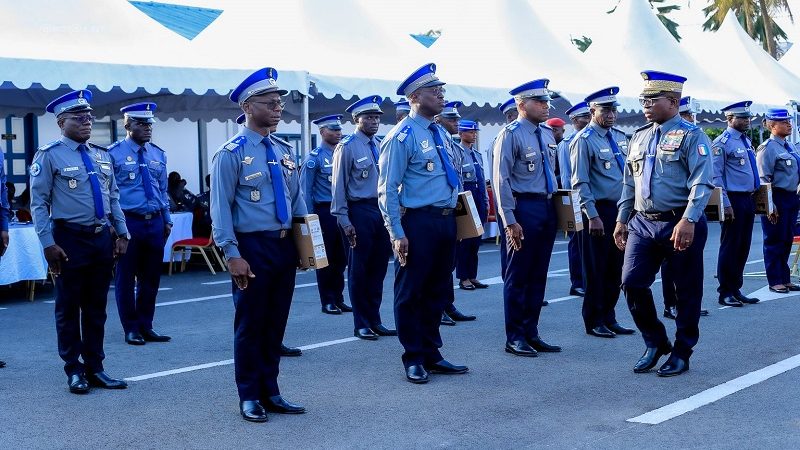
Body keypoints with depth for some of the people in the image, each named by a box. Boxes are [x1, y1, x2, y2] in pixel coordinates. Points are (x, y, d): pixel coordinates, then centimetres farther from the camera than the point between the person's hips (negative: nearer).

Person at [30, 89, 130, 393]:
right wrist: (48, 243, -14)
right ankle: (74, 371, 15)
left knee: (97, 308, 11)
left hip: (102, 237, 6)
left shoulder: (102, 155, 12)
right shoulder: (50, 155, -6)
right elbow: (39, 203, -8)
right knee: (69, 308, 4)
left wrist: (122, 234, 9)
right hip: (70, 239, -5)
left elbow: (113, 197, 16)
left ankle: (95, 369, 19)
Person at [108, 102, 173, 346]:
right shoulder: (114, 153, -5)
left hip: (155, 222, 5)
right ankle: (131, 328, 14)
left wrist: (167, 220, 13)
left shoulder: (158, 154, 11)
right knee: (126, 278, 3)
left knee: (151, 278, 10)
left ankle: (146, 326, 21)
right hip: (127, 222, -5)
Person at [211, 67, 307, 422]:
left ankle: (270, 392, 24)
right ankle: (249, 397, 16)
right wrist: (233, 254, -17)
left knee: (276, 323, 13)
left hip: (285, 245, 6)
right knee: (250, 324, 4)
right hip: (253, 247, -6)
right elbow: (221, 207, -11)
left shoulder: (284, 150, 10)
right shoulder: (231, 153, -10)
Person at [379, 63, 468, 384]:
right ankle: (414, 360, 15)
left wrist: (455, 219, 16)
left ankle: (431, 355, 26)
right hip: (418, 222, -8)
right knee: (411, 293, 4)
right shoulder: (402, 136, -11)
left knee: (438, 291, 14)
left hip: (446, 220, 8)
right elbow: (387, 189, -12)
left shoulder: (442, 134, 13)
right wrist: (397, 234, -17)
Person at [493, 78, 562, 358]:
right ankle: (515, 338, 9)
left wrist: (557, 208, 17)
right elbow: (501, 180, -14)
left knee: (538, 276, 12)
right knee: (518, 277, 1)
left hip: (547, 208, 8)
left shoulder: (547, 134, 13)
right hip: (524, 208, -7)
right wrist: (509, 221, -18)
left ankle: (531, 334, 21)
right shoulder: (511, 135, -10)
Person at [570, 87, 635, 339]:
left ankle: (609, 319, 24)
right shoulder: (584, 140, -11)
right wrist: (593, 216, -19)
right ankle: (593, 323, 12)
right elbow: (580, 183, -15)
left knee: (615, 269, 13)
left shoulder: (620, 137, 12)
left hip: (621, 210, 7)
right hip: (598, 211, -7)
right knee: (596, 270, 1)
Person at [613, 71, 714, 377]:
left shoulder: (691, 136, -6)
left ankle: (681, 354, 19)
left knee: (687, 292, 5)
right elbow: (629, 183, 20)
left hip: (681, 224, -5)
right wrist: (622, 219, 16)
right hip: (642, 223, 6)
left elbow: (702, 183, -15)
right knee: (632, 283, -3)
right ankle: (655, 343, 17)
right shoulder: (639, 137, 14)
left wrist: (688, 220, -25)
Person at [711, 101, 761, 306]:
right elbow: (716, 176, -14)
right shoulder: (722, 143, -10)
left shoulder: (746, 141, 16)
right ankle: (725, 293, 6)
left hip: (749, 199, 8)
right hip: (734, 200, -8)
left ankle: (736, 290, 19)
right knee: (730, 247, -2)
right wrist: (726, 204, -19)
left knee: (743, 247, 11)